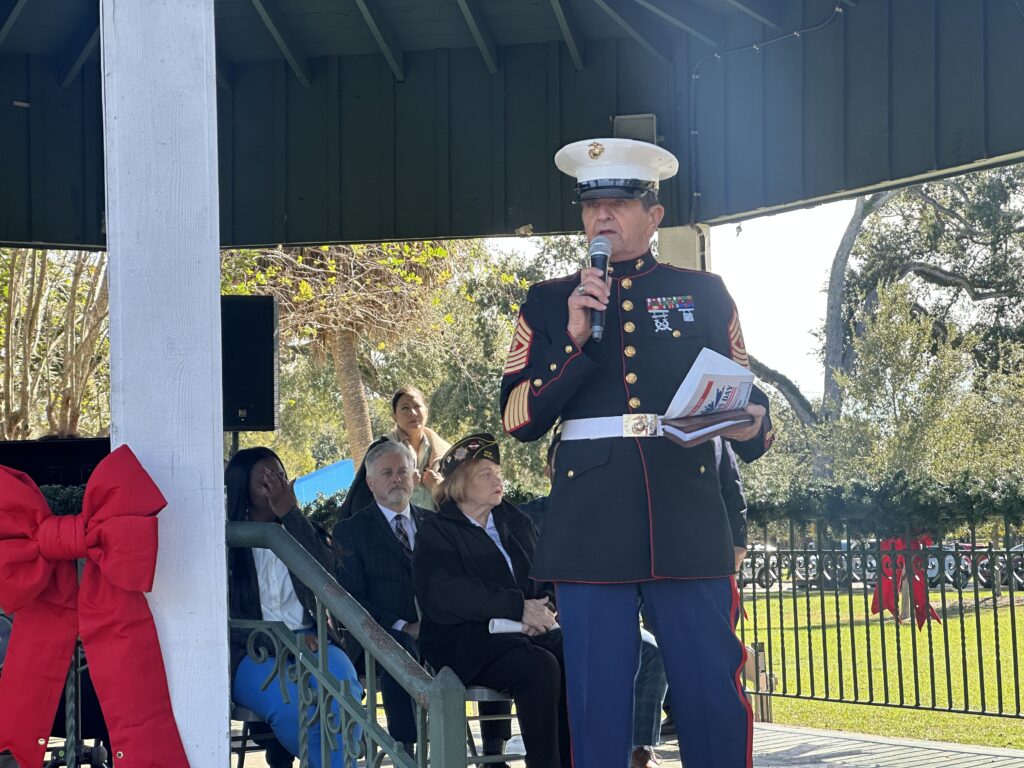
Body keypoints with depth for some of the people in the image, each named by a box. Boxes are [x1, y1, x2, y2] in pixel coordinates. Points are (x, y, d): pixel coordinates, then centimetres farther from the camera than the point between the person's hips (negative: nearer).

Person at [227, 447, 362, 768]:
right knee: (291, 708, -36)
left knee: (343, 690, -34)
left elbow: (326, 569, -3)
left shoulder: (300, 532, 19)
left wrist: (290, 513, -5)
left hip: (308, 642, 3)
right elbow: (227, 620, -2)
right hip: (253, 652, -3)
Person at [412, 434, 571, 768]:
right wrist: (519, 608, -20)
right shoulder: (436, 532, 4)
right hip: (463, 637, -5)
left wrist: (543, 609, -9)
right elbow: (443, 593, -13)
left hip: (526, 632, 5)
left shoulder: (517, 522, 22)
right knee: (540, 666, -33)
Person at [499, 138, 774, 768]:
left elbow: (748, 397, 15)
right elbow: (520, 420, 5)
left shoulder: (704, 294, 13)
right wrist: (575, 340, -7)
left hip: (687, 524, 0)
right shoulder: (549, 303, 12)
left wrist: (751, 427, -9)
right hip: (592, 530, 0)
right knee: (598, 707, -1)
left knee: (715, 701, -4)